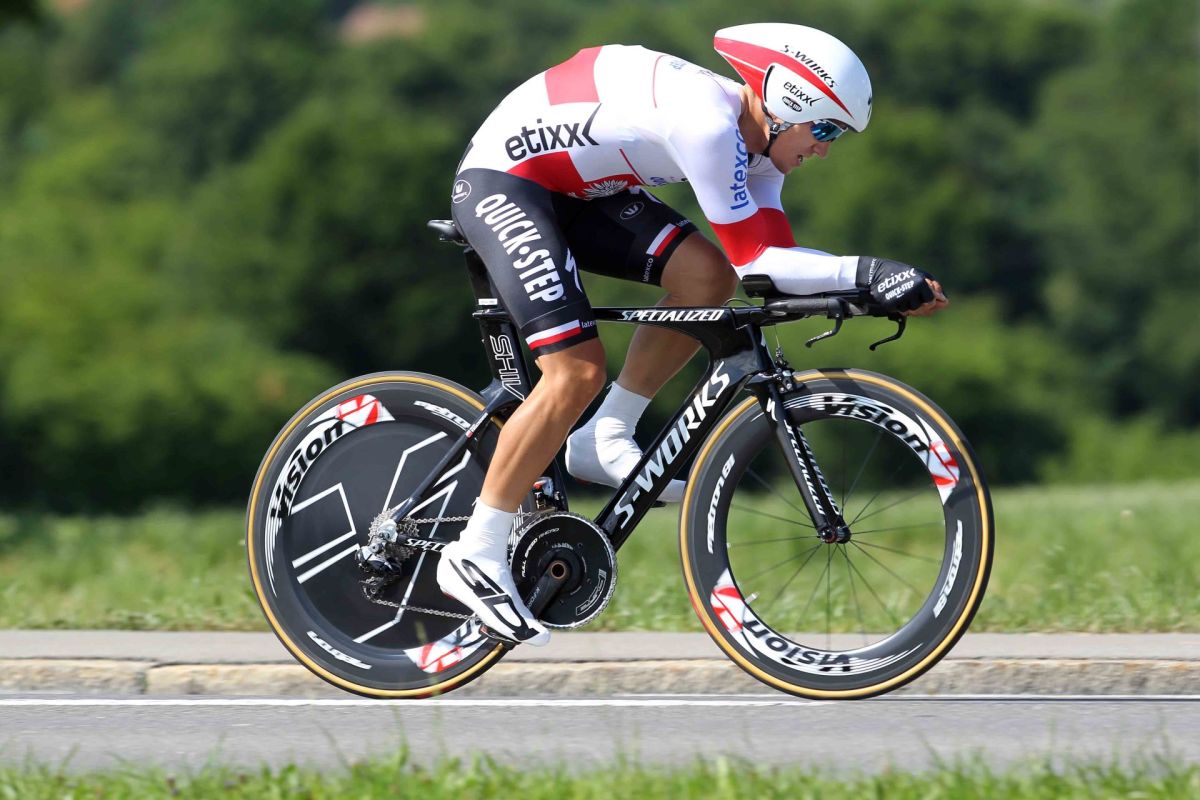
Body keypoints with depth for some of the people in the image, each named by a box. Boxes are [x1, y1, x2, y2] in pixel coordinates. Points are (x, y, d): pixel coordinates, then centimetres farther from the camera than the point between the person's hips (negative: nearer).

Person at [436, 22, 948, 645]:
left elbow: (772, 258, -2)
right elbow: (752, 258, -24)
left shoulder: (756, 144, 3)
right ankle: (474, 557, -14)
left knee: (706, 277, -7)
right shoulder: (708, 120, -27)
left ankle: (604, 441, 4)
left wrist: (885, 283, -12)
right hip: (500, 182, -9)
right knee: (578, 372, -20)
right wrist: (867, 273, -27)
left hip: (574, 191, 9)